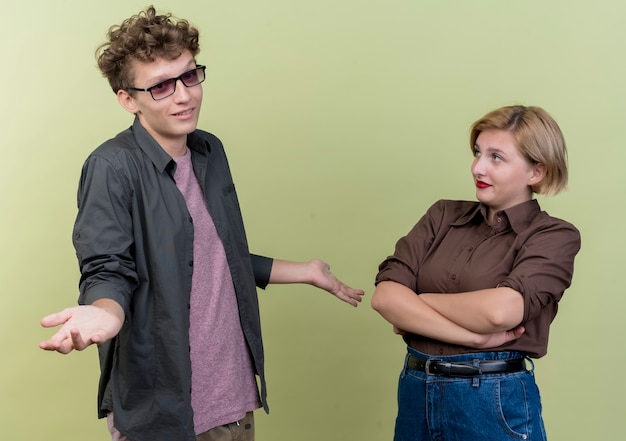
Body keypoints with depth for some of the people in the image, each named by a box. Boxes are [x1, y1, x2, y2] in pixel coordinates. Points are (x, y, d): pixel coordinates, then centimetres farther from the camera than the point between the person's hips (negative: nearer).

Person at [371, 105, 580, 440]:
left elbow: (500, 310, -23)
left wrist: (414, 305, -9)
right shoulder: (443, 215, 4)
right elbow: (384, 295, -8)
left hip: (495, 403, -4)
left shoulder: (555, 236, -6)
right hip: (415, 392, 4)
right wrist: (475, 337, -17)